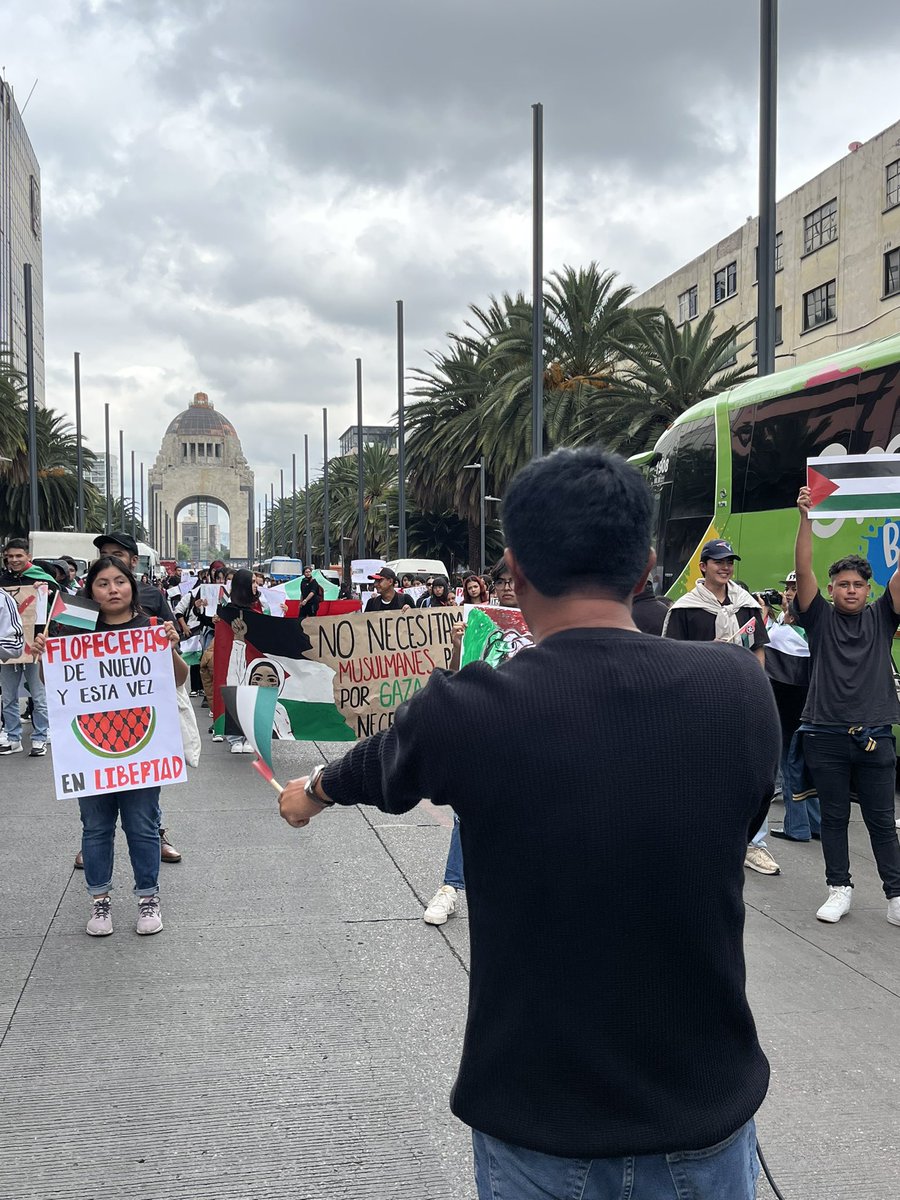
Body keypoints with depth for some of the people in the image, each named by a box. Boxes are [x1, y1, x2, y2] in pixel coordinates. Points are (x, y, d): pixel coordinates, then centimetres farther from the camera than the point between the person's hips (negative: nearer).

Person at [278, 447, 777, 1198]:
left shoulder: (468, 713, -18)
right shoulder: (741, 690, -14)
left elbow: (377, 769, 4)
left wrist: (310, 794, 28)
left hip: (539, 1133, -1)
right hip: (708, 1117, 2)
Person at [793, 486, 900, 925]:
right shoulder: (820, 618, 5)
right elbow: (802, 570, -6)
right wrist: (806, 518, -16)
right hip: (827, 736, 0)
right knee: (834, 818, 9)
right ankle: (839, 889, 20)